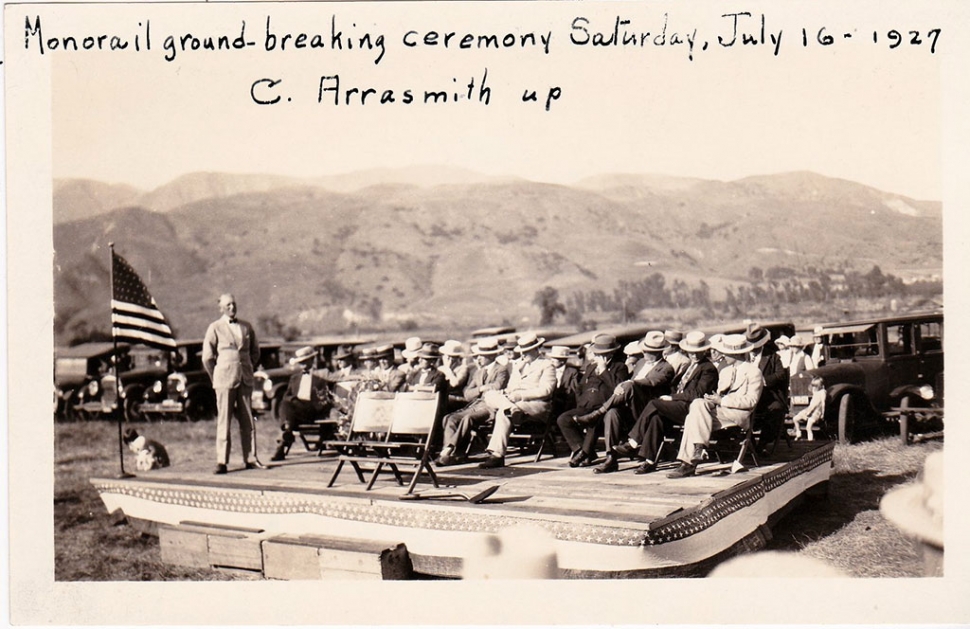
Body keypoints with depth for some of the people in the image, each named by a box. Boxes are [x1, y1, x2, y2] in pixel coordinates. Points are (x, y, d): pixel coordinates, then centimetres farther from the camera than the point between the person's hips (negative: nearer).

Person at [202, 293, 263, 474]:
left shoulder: (246, 327, 11)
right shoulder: (215, 328, 1)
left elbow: (255, 352, 21)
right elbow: (207, 358, 3)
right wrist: (216, 377, 6)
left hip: (245, 380, 4)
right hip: (224, 381, -4)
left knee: (247, 420, 4)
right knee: (223, 421, -4)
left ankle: (250, 458, 10)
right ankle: (221, 462, -1)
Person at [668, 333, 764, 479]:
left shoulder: (754, 371, 0)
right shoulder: (725, 371, 26)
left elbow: (751, 401, -11)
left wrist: (722, 401, -16)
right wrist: (714, 398, -3)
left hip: (740, 416, -7)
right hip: (721, 412, 7)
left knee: (699, 404, -27)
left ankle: (700, 446, -25)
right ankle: (687, 463, -28)